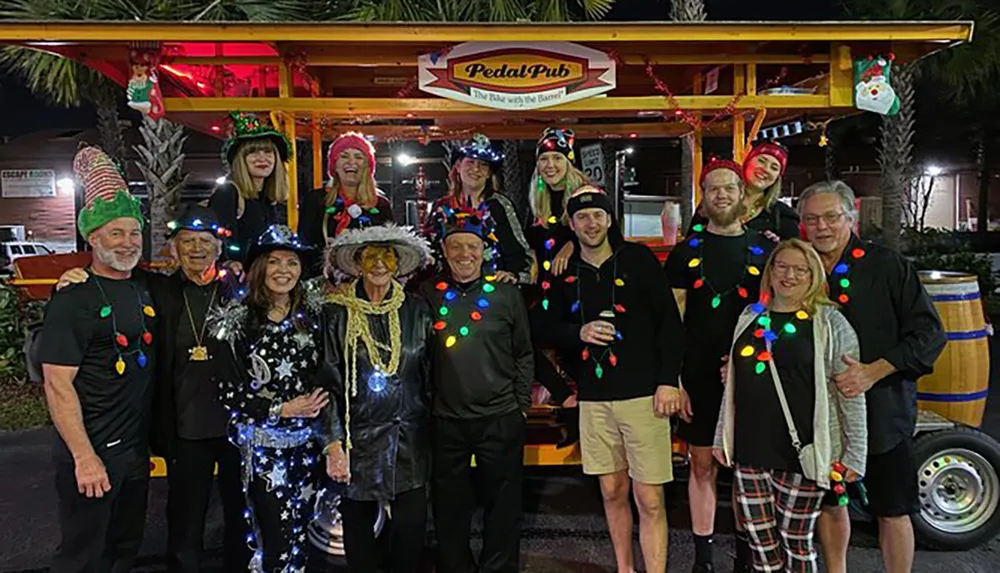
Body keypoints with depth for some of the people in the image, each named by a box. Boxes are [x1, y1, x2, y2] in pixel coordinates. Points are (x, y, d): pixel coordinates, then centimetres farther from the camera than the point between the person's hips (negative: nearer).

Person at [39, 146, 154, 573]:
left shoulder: (143, 290, 6)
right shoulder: (73, 299, -15)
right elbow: (58, 385, -18)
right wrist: (85, 458, -20)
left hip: (135, 451, 7)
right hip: (92, 456, -7)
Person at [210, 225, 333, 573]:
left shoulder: (313, 314, 3)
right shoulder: (236, 322, -7)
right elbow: (228, 392, -8)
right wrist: (282, 409, -15)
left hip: (307, 441, 3)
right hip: (263, 444, -3)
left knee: (299, 536, 13)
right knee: (275, 539, 0)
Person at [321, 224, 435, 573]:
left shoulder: (417, 311, 4)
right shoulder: (337, 313, -2)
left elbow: (429, 376, 9)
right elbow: (329, 382, -3)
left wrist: (431, 434, 9)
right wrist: (334, 443, -9)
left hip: (410, 439, 2)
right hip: (359, 438, -1)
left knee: (411, 529, 5)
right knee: (359, 530, 9)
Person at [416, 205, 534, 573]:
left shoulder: (506, 293, 1)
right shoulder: (428, 294, 2)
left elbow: (524, 354, 6)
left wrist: (521, 405, 3)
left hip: (501, 419, 0)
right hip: (446, 421, 1)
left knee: (503, 505, 11)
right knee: (450, 508, 14)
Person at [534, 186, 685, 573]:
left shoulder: (638, 258, -1)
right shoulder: (565, 272, 8)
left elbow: (670, 321, -3)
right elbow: (545, 327, 11)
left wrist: (669, 380, -10)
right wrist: (578, 333, -9)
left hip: (643, 394, -3)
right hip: (594, 399, 4)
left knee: (650, 500, -2)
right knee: (612, 492, 14)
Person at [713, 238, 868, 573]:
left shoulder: (829, 323, -5)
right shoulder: (751, 317, 9)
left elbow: (851, 393, -5)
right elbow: (733, 382, 15)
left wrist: (855, 454, -6)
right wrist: (722, 437, 17)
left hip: (801, 455, -4)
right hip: (750, 451, 4)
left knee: (796, 544, 9)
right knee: (761, 545, 13)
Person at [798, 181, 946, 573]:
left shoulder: (887, 265, -6)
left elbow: (929, 334, -9)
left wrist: (873, 372, -20)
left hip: (882, 412, -3)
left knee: (893, 510, 9)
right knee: (830, 502, 16)